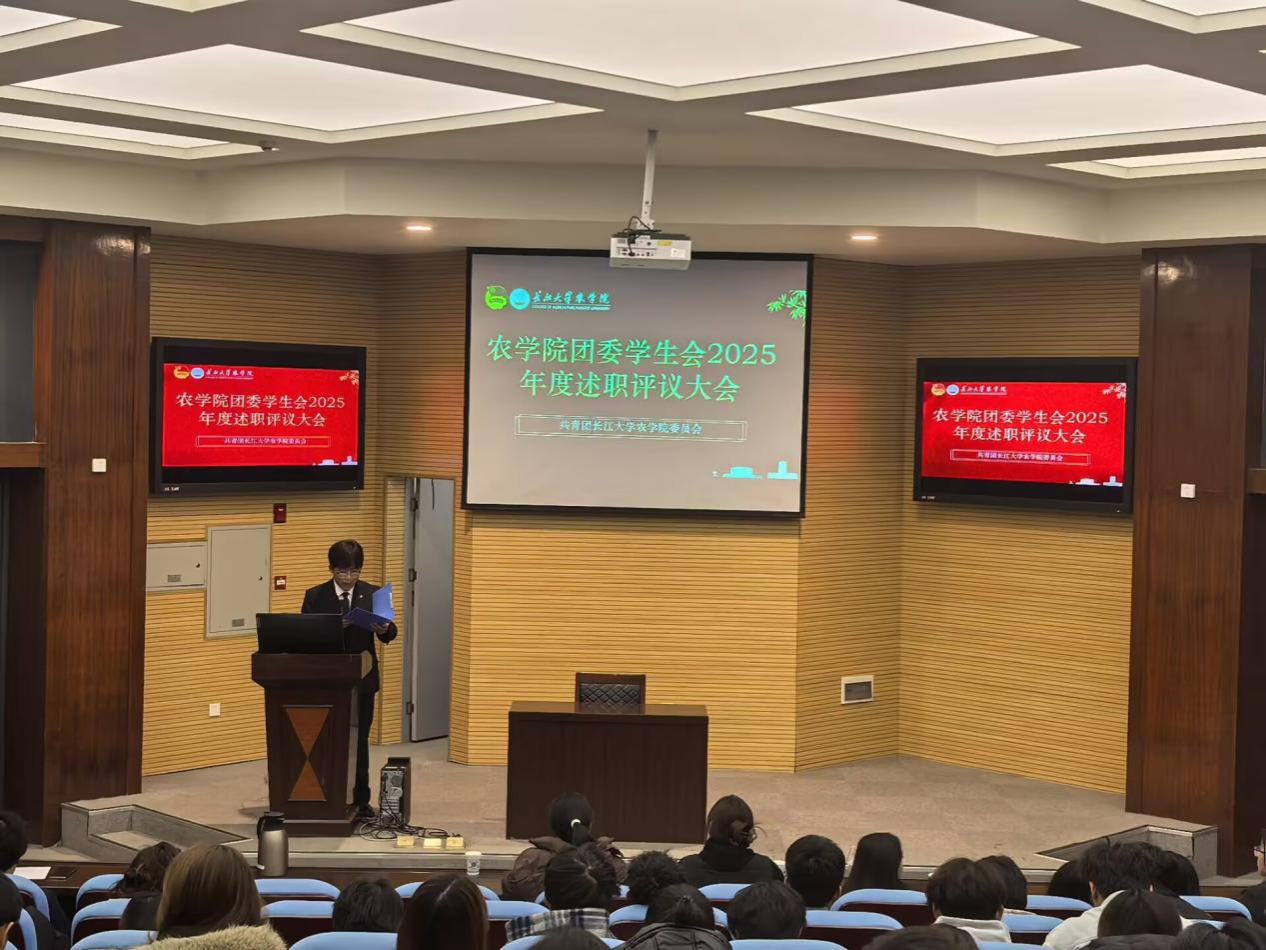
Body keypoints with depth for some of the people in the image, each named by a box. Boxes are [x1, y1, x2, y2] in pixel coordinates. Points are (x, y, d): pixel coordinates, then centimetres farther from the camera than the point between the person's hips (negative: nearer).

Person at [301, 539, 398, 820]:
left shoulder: (373, 594, 1)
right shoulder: (315, 596, 0)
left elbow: (390, 633, -4)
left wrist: (384, 630, -28)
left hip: (361, 678, 1)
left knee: (359, 740, 8)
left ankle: (360, 800, 14)